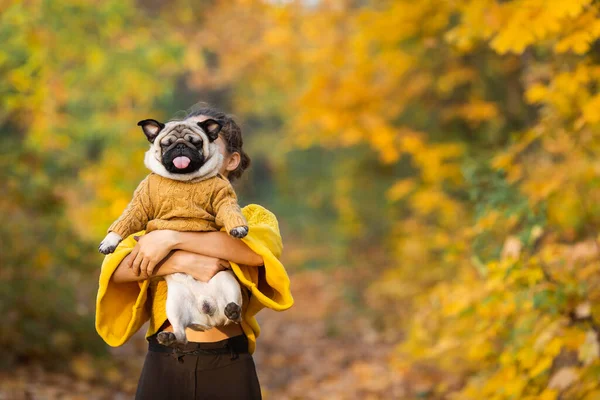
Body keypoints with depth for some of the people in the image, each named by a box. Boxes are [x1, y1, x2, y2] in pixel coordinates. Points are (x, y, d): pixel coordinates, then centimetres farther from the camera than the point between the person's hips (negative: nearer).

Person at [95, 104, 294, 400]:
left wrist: (173, 239, -17)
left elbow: (263, 248, -17)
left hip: (228, 368, -1)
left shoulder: (253, 217, 7)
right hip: (164, 367, 1)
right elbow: (115, 269, -7)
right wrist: (184, 262, -20)